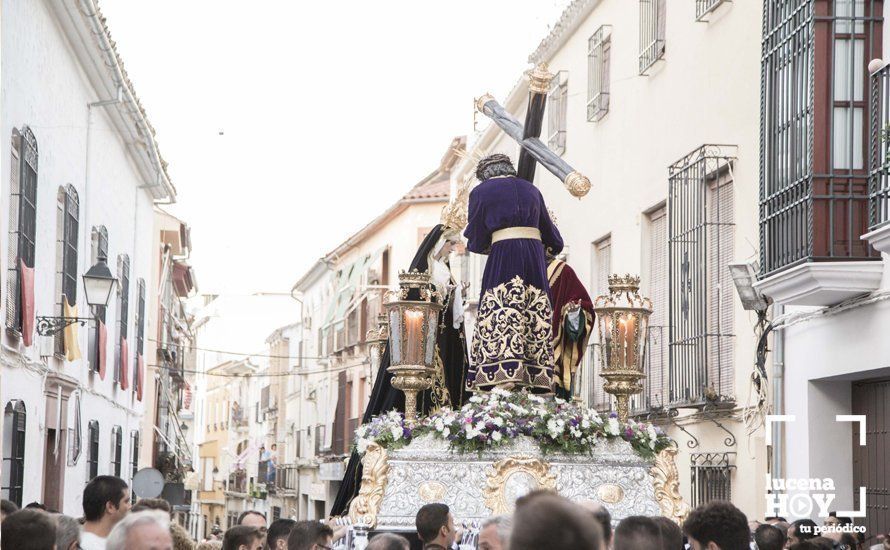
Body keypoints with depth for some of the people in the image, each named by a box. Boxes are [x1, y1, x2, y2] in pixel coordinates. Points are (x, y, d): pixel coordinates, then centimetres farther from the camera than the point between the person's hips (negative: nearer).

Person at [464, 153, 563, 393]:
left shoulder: (481, 192, 7)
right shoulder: (531, 190, 19)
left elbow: (476, 241, 8)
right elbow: (549, 230, 26)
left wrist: (486, 246, 30)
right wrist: (553, 247, 47)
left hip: (503, 255, -4)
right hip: (535, 254, 4)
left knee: (500, 320, -8)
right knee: (535, 319, 3)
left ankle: (502, 376, -22)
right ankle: (538, 382, -4)